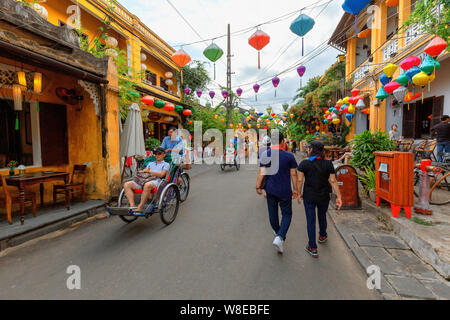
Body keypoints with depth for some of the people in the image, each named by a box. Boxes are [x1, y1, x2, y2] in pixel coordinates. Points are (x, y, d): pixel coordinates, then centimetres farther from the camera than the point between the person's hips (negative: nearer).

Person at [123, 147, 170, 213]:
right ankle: (132, 206, -26)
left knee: (148, 185, -42)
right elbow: (145, 172, 25)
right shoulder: (150, 164, 33)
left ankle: (140, 207, -33)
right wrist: (142, 172, 2)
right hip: (144, 180, 6)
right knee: (127, 185, -17)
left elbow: (161, 175, -2)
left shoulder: (166, 164, 15)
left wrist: (149, 171, -2)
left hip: (156, 181, -6)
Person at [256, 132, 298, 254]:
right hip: (285, 190, -2)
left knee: (273, 213, 19)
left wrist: (258, 186, -2)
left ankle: (278, 233, 39)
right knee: (287, 214, 11)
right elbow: (293, 174, -5)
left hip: (270, 189, 2)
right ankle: (279, 237, -6)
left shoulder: (265, 155, -6)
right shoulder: (289, 156, -9)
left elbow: (261, 172, -10)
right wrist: (295, 189, 5)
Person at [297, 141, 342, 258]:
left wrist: (299, 193, 1)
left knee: (310, 220, 6)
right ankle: (322, 236, 50)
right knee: (322, 216, 25)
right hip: (324, 196, 3)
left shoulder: (304, 163, -12)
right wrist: (338, 197, -4)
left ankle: (313, 248, 10)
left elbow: (300, 180, -12)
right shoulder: (328, 164, -7)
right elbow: (333, 181, -9)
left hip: (309, 196, -2)